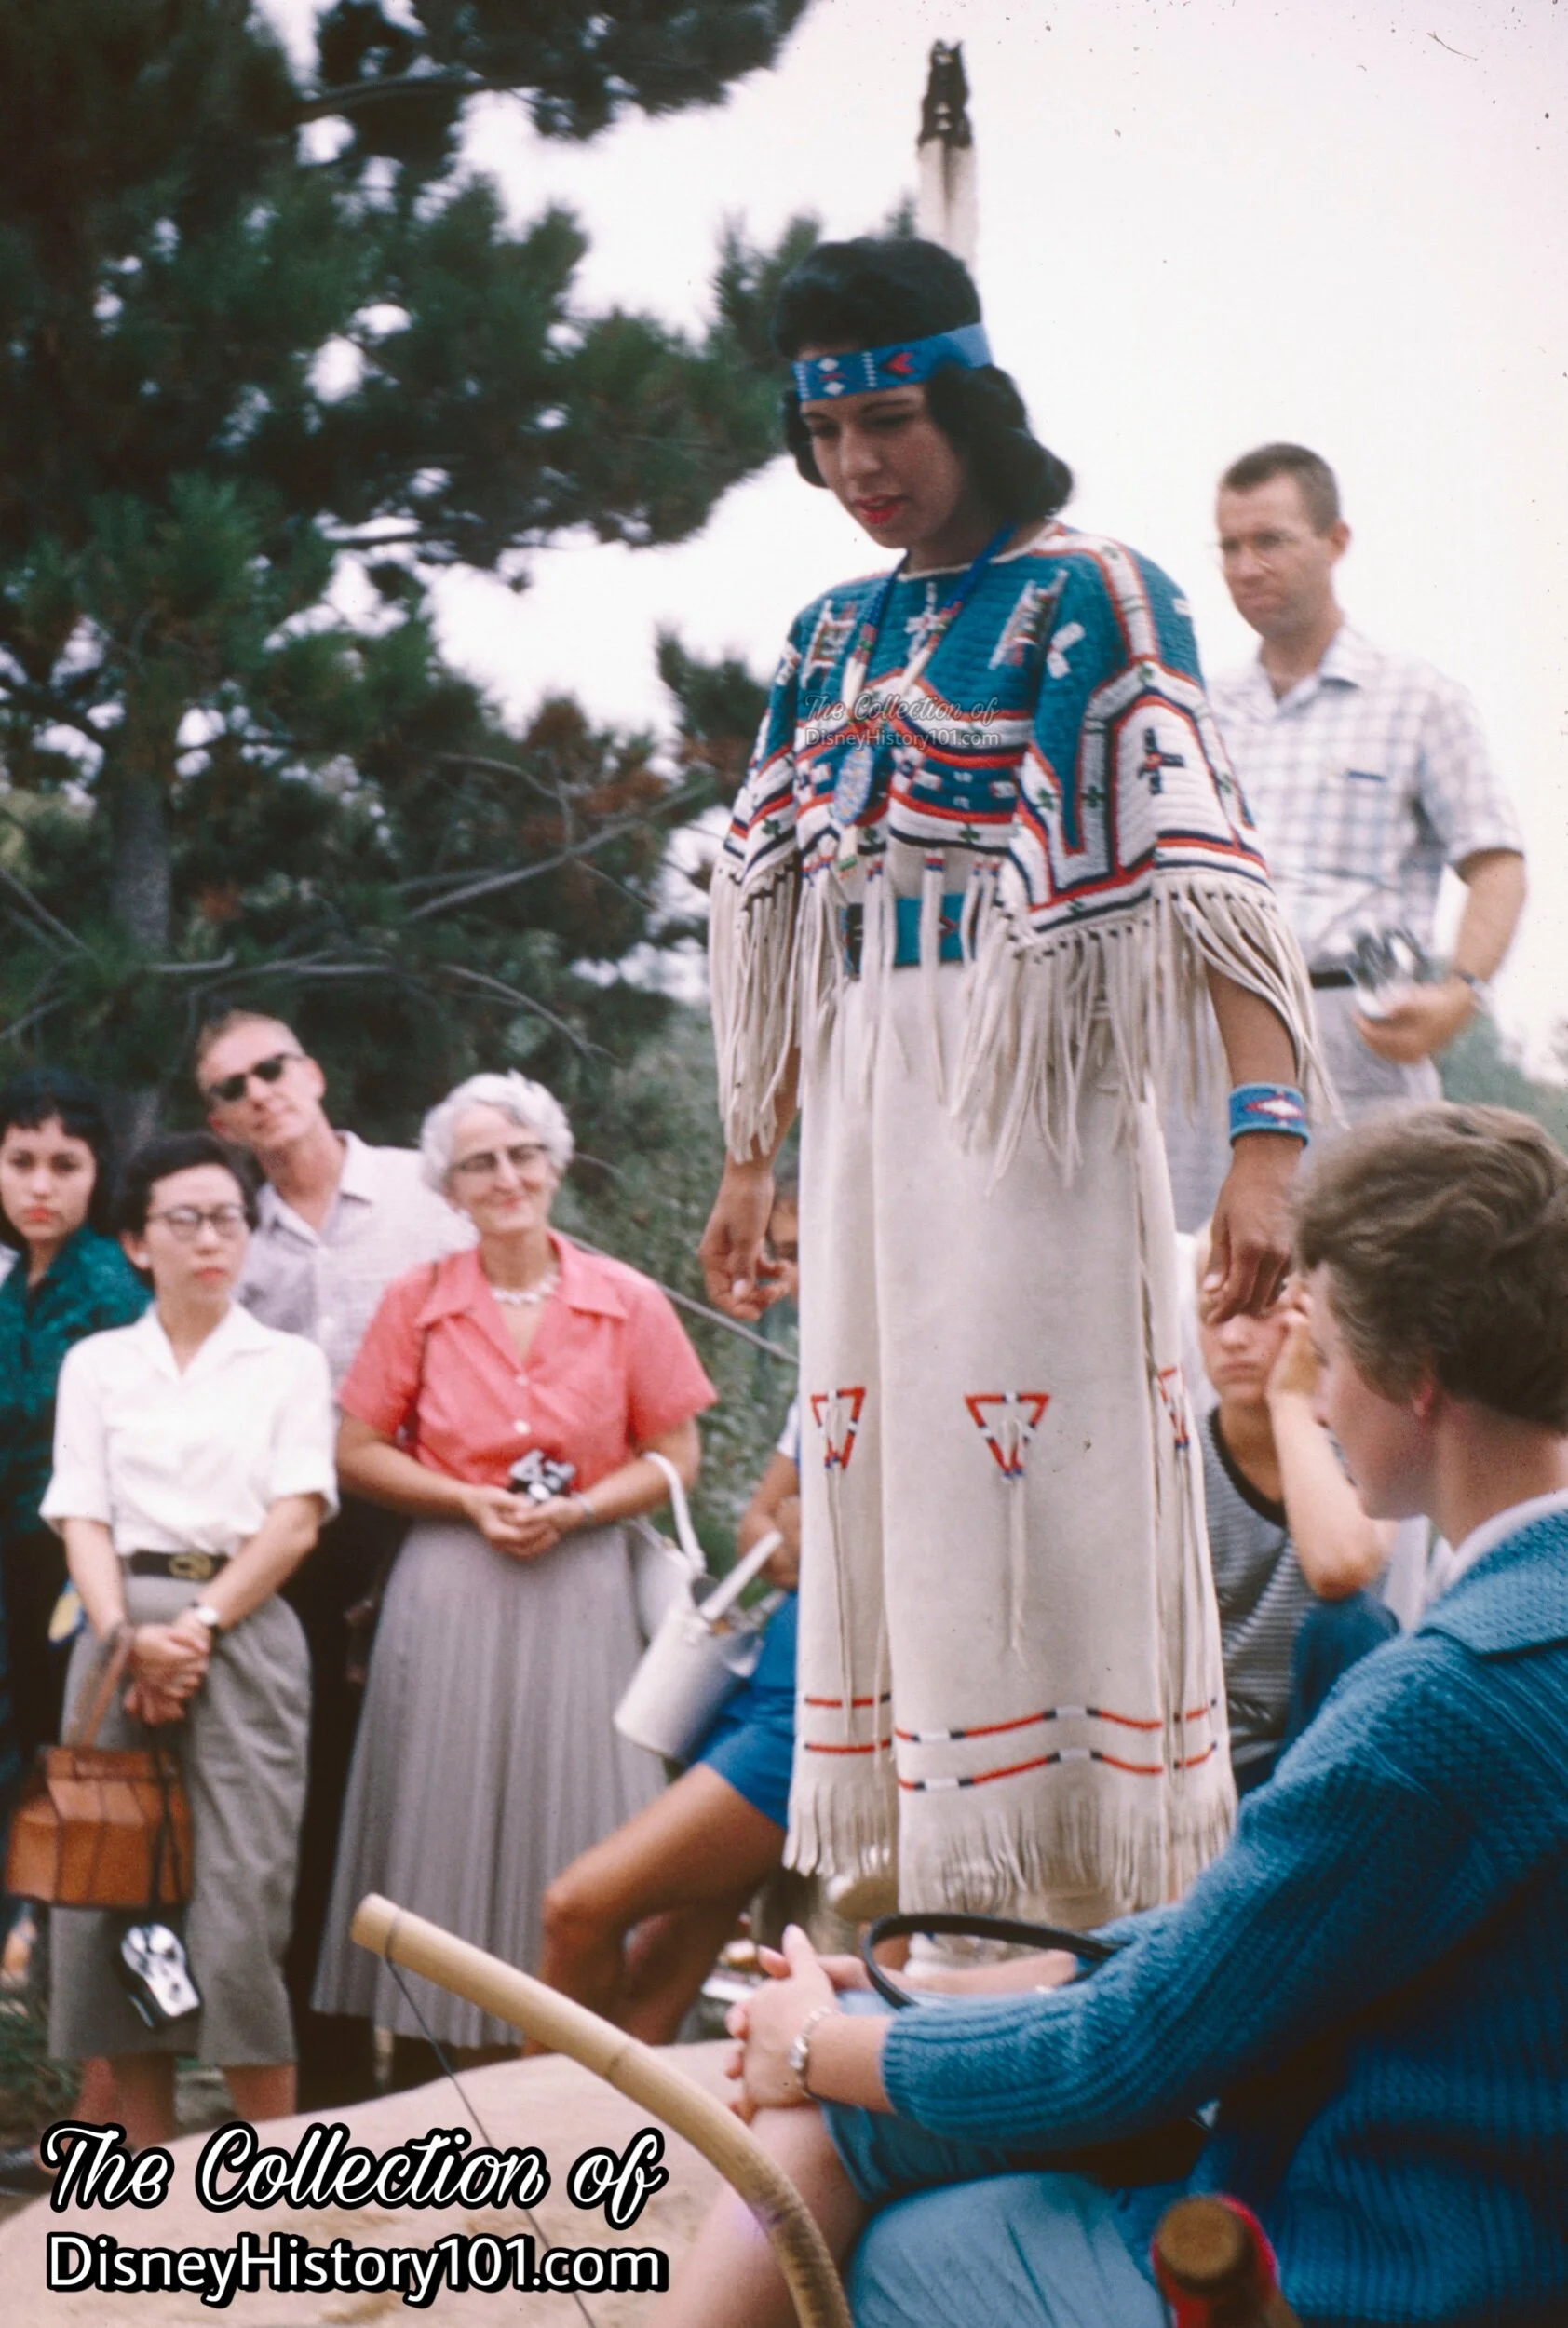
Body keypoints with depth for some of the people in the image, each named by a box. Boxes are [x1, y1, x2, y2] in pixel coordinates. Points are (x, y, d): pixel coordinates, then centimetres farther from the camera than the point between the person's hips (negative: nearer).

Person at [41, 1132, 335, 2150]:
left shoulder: (290, 1363, 11)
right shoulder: (97, 1365, 15)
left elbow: (296, 1522, 2)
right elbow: (84, 1518, 6)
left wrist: (200, 1626, -10)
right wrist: (127, 1637, -11)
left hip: (244, 1634, -2)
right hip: (123, 1632, 2)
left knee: (240, 1909, -10)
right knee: (114, 1900, -3)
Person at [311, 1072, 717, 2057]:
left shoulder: (628, 1304, 1)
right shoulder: (417, 1303, 3)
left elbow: (675, 1455, 4)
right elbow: (359, 1453, 4)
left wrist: (574, 1511, -11)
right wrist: (470, 1502, -9)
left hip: (582, 1594, 0)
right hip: (452, 1592, 0)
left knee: (575, 1833, -1)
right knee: (458, 1828, 0)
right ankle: (477, 2067, 7)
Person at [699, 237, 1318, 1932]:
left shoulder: (1088, 600, -4)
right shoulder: (831, 639, 17)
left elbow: (1204, 869, -16)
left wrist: (1267, 1128, -27)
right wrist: (751, 1161, 19)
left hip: (1029, 1106, -7)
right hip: (870, 1110, 7)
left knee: (1044, 1493, -9)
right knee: (877, 1478, 5)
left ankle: (1070, 1904, -5)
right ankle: (905, 1899, 11)